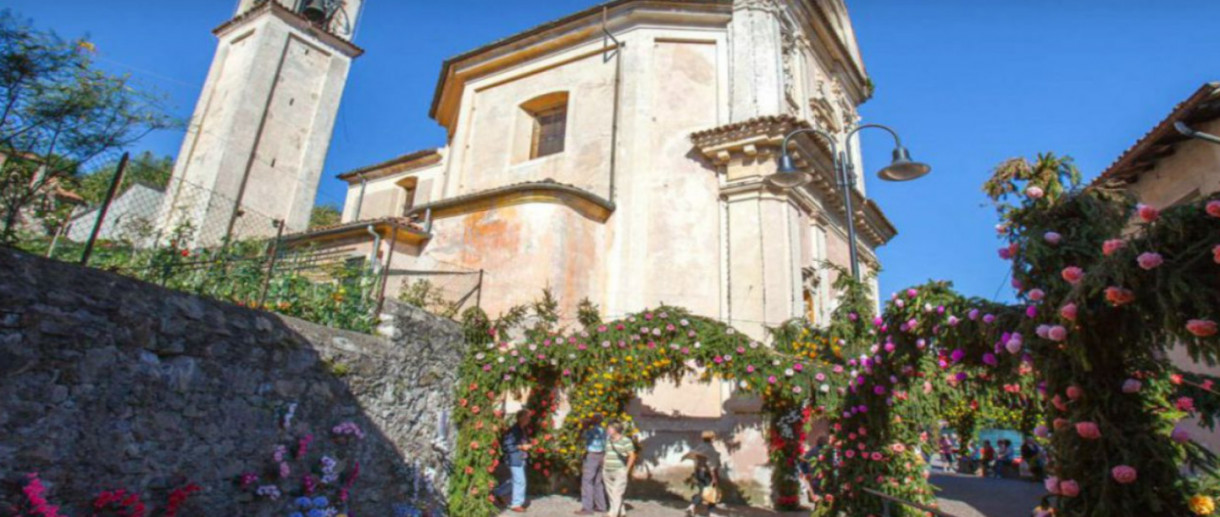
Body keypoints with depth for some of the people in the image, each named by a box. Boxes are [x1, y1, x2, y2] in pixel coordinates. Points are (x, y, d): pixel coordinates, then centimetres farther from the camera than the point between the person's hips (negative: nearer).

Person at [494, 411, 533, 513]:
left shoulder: (523, 430, 8)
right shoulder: (513, 430, -18)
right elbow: (505, 446, -19)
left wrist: (527, 445, 2)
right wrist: (520, 447, -22)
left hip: (522, 460, 9)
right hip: (515, 460, -9)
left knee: (514, 480, 19)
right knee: (520, 481, -3)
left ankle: (498, 492, 39)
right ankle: (516, 504, 13)